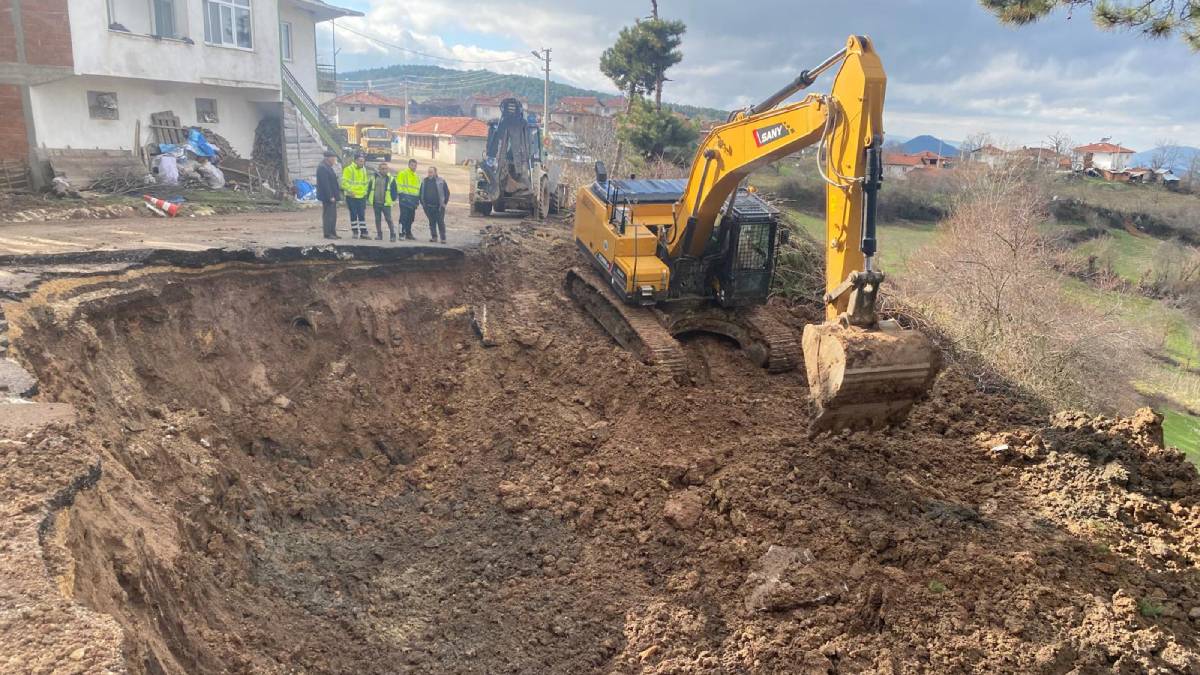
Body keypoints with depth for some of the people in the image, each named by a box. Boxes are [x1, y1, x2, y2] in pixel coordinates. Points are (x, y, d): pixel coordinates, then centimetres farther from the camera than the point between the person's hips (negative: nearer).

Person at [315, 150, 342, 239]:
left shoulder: (328, 167, 16)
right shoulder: (322, 168, -16)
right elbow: (325, 184, -22)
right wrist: (330, 196, -23)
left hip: (332, 196, 10)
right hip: (327, 196, -10)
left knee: (332, 215, 13)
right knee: (328, 215, -6)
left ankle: (333, 233, 19)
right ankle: (327, 234, -1)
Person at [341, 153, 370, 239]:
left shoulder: (364, 170, 13)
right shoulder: (349, 169, -6)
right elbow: (345, 182, -11)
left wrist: (365, 191, 9)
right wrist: (349, 190, -20)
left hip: (362, 197, 5)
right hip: (352, 197, -5)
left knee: (362, 215, 6)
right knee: (353, 215, 2)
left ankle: (363, 232, 9)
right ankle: (355, 232, 9)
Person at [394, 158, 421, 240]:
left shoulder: (417, 177, 21)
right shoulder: (403, 173, -1)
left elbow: (418, 188, 25)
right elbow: (399, 185, -8)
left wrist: (418, 199, 18)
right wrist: (402, 194, -16)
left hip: (413, 199, 7)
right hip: (405, 198, -7)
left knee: (411, 218, 10)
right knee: (404, 217, -10)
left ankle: (408, 233, 17)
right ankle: (401, 233, -9)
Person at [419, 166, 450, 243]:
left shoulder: (441, 181, -2)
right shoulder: (424, 181, 9)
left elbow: (447, 192, 2)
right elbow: (421, 193, 17)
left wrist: (445, 203, -4)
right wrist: (422, 203, 9)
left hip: (439, 206, -4)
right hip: (428, 207, 4)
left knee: (440, 222, -5)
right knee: (432, 222, 8)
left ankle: (443, 238, -3)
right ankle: (434, 236, 16)